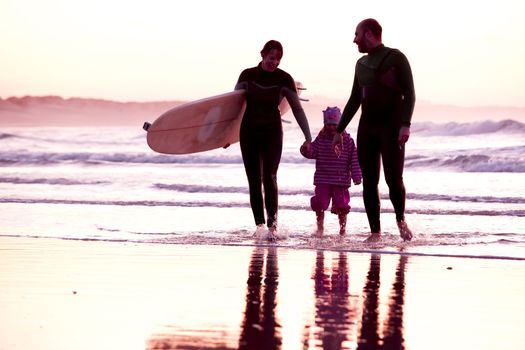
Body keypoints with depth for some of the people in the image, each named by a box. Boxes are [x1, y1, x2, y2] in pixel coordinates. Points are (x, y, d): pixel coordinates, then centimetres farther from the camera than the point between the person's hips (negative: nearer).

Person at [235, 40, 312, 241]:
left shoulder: (284, 79, -5)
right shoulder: (247, 75, -2)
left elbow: (297, 110, -2)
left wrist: (308, 137, -6)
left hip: (272, 133, -2)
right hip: (249, 132, 2)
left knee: (269, 178, -14)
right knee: (254, 180, 3)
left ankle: (272, 224, -18)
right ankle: (259, 223, 11)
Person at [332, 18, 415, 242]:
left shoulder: (396, 58, -2)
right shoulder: (362, 64, 17)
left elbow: (409, 94, -7)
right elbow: (354, 100, 22)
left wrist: (406, 125, -20)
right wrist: (339, 130, 19)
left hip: (392, 128, -5)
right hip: (367, 128, 5)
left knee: (394, 180, -12)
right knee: (369, 182, -1)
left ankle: (400, 219, 14)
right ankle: (375, 232, 3)